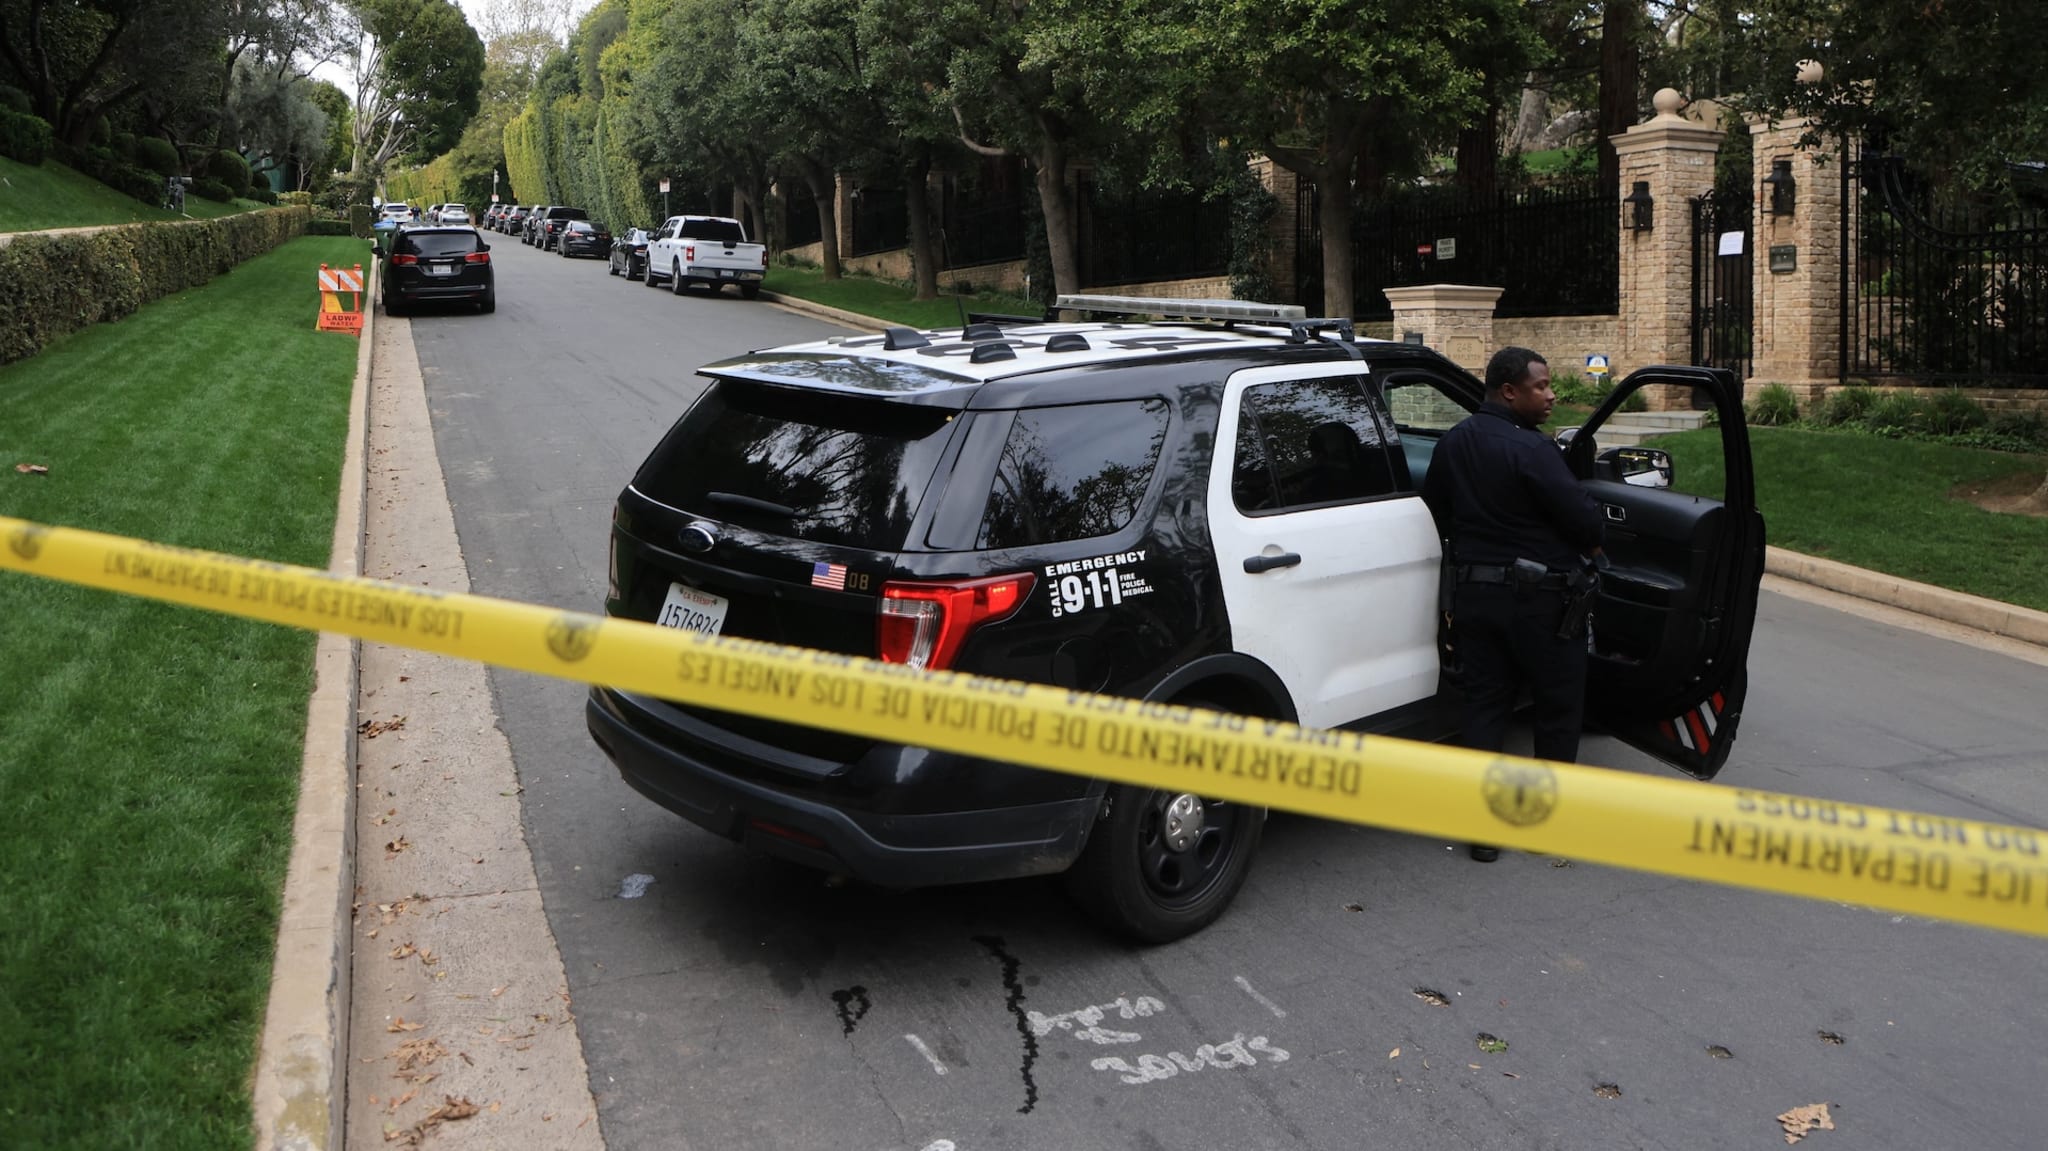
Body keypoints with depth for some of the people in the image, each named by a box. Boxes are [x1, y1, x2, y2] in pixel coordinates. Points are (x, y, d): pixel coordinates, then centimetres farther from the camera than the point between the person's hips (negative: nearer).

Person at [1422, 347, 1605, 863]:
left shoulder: (1452, 444, 5)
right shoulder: (1530, 449, -20)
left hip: (1473, 592, 7)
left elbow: (1436, 511, 17)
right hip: (1538, 597, -7)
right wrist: (1592, 545, 2)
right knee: (1559, 706, 10)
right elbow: (1581, 515, -20)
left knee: (1484, 704, 10)